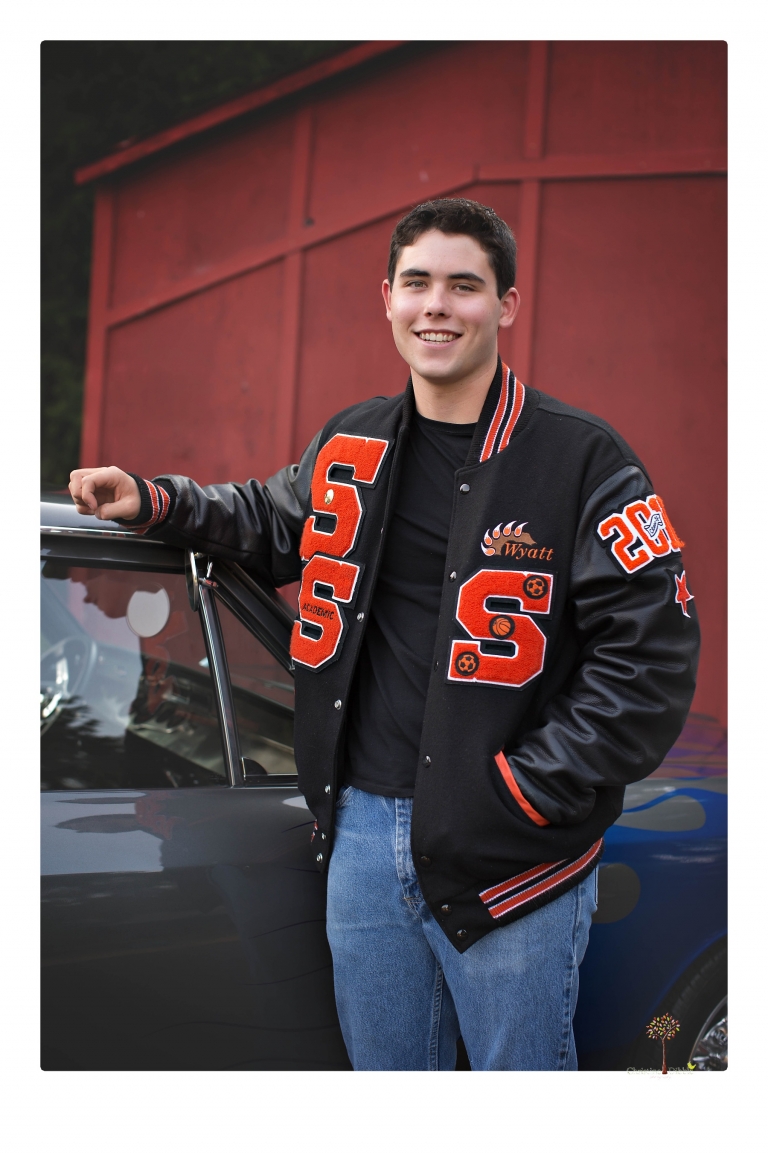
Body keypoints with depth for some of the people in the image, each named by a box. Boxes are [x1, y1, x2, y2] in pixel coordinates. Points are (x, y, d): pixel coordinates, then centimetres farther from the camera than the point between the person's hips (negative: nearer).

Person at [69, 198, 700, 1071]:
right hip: (363, 827, 5)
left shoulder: (580, 460, -9)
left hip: (508, 857, -5)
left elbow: (651, 659, -12)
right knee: (385, 1070, 18)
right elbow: (271, 526, 30)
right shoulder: (349, 449, 8)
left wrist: (520, 793, -16)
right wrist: (156, 504, 13)